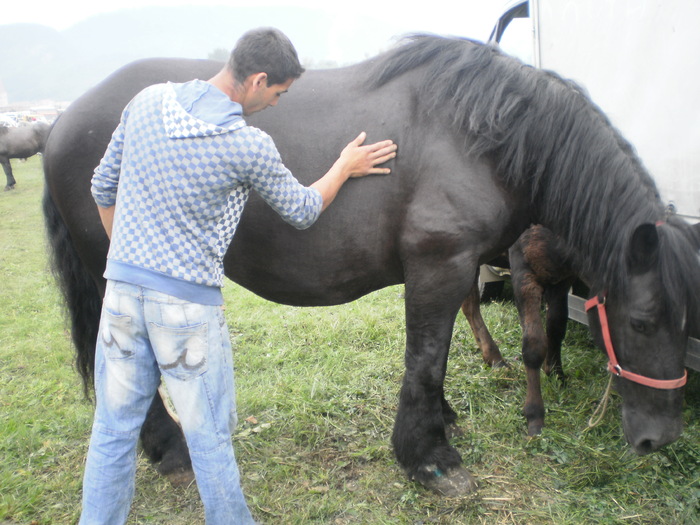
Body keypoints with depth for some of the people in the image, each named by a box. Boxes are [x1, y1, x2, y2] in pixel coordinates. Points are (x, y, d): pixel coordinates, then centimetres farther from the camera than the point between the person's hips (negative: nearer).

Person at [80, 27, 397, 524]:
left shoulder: (147, 101, 1)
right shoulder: (250, 146, -14)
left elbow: (104, 188, 10)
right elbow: (302, 211, 1)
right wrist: (345, 167, 17)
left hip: (121, 291, 6)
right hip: (189, 305, -5)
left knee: (113, 432, 18)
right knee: (209, 437, 12)